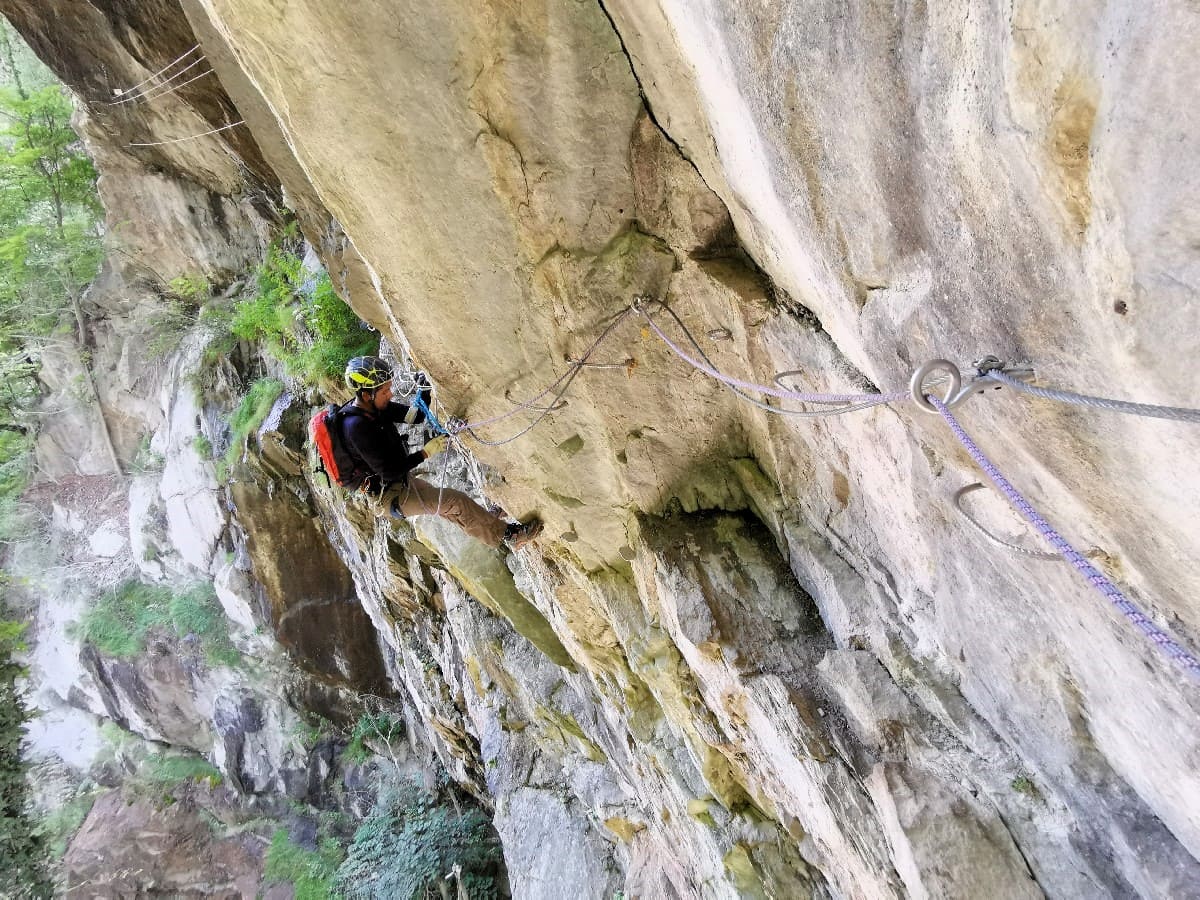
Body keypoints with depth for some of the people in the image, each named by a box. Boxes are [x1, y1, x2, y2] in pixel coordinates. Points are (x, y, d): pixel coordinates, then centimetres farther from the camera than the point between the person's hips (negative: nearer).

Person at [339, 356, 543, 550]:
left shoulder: (375, 406, -3)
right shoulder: (357, 427, -30)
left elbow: (415, 417, 7)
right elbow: (389, 471, -28)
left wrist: (424, 392, -11)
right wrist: (426, 452, -22)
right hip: (390, 497, -9)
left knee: (449, 504, 18)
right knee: (453, 501, -13)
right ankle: (507, 534, -3)